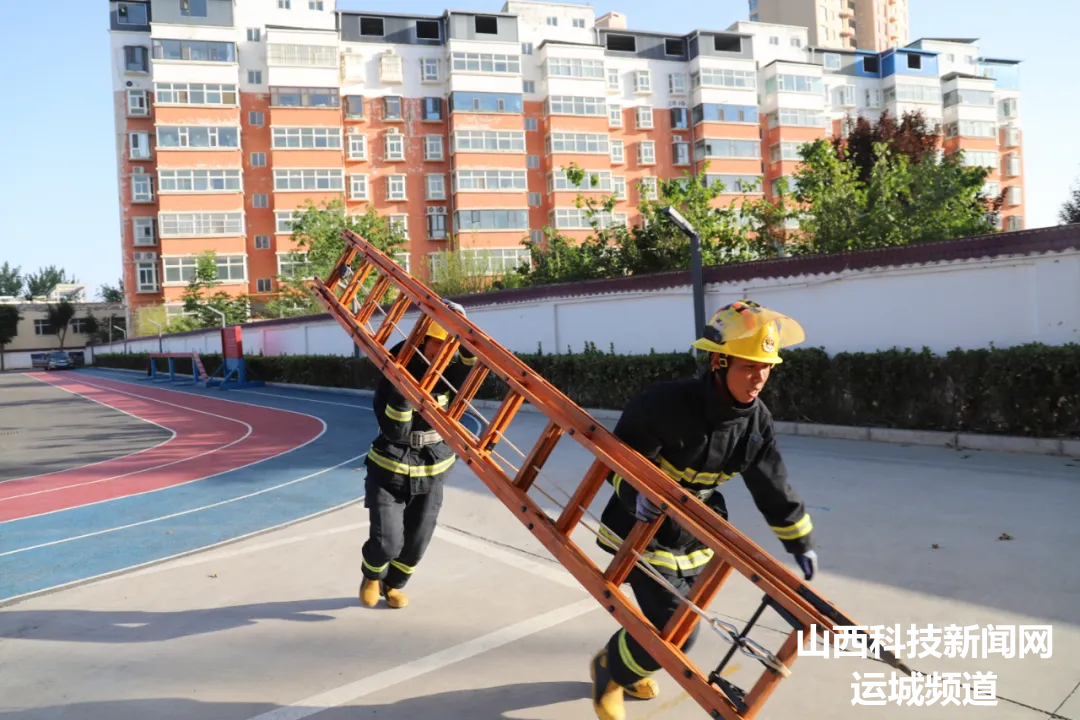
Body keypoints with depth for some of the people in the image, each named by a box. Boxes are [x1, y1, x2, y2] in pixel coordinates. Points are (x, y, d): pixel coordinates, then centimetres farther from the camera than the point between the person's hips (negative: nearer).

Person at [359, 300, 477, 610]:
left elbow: (469, 362, -29)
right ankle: (372, 576, 26)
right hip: (390, 470, -3)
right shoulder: (395, 375, -15)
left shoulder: (447, 377, -6)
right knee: (387, 542, -9)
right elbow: (394, 432, -24)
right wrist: (401, 392, -36)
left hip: (431, 473, 3)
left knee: (416, 544, 8)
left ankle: (393, 584, 38)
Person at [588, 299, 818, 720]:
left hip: (697, 536, 7)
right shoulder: (667, 404, -29)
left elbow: (773, 488, 4)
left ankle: (629, 666, 50)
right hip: (646, 533, -6)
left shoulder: (758, 423, -9)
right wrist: (636, 494, -37)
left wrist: (800, 542, 10)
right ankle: (610, 669, 22)